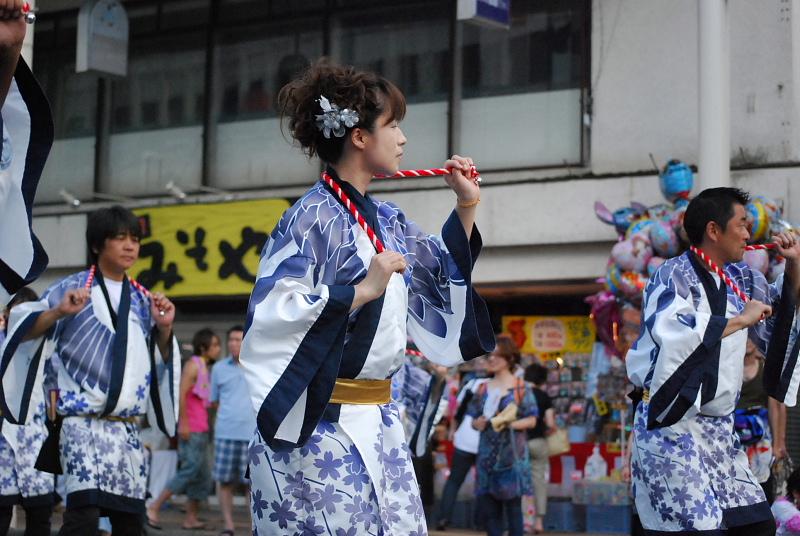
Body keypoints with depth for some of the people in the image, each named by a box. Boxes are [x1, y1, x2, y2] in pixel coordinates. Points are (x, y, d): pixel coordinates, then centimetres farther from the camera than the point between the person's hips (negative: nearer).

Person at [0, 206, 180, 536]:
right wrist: (59, 313, -21)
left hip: (128, 428, 5)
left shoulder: (142, 300, 13)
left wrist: (164, 329, 0)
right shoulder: (72, 289, 0)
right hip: (84, 423, -5)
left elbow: (160, 359, 19)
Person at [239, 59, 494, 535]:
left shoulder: (387, 220, 12)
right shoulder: (312, 218, -12)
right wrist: (363, 291, -19)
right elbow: (272, 314, -19)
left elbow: (441, 278, 26)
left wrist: (466, 207, 16)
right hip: (320, 425, -8)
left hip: (380, 424, 8)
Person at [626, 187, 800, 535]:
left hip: (717, 427, 8)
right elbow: (673, 332, -30)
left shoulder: (740, 278, 13)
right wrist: (740, 320, -20)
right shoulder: (673, 276, -10)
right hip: (671, 425, -8)